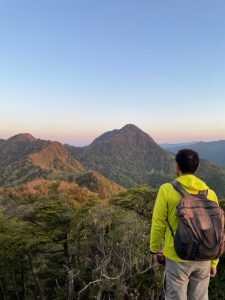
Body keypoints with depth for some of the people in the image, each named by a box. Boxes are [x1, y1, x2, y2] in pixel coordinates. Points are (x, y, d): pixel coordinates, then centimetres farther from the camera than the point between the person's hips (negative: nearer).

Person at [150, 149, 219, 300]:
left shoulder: (167, 190, -15)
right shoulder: (210, 194, -5)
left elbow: (158, 224, -9)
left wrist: (154, 249, 8)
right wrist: (214, 262, 13)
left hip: (178, 258, -3)